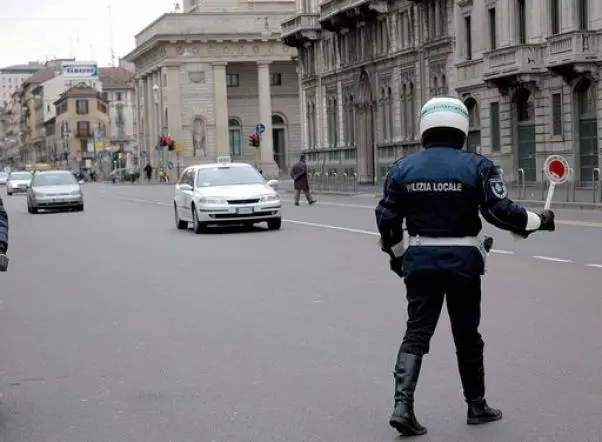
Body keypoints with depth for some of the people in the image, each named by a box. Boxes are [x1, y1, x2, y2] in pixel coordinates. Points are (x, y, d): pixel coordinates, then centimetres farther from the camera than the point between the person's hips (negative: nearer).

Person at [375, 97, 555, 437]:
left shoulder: (403, 168, -1)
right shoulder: (477, 166, -10)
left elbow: (387, 218, 2)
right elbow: (502, 212, -14)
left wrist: (396, 253, 18)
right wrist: (540, 221, 2)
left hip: (421, 261, 2)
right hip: (463, 261, -2)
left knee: (417, 332, 7)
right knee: (466, 335, 13)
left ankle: (403, 405, -7)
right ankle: (477, 405, 26)